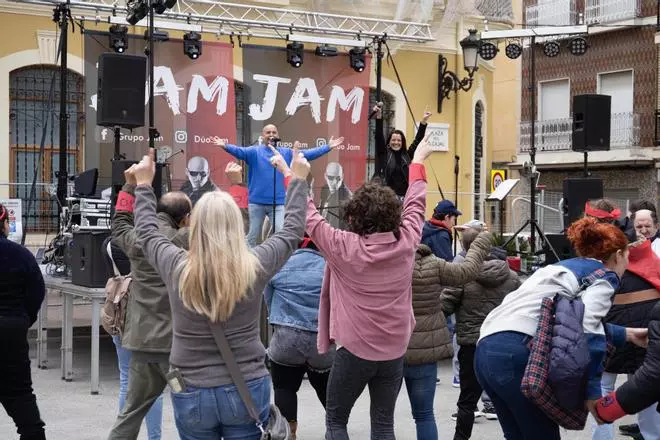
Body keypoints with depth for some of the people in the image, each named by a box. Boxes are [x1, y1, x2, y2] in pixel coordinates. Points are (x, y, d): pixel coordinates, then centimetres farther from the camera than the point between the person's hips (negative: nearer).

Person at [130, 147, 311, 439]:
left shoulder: (176, 268, -9)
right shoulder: (255, 267, -11)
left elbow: (146, 231, 11)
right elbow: (292, 230, 6)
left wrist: (144, 184, 25)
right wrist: (297, 180, 19)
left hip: (191, 394, 1)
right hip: (248, 390, -1)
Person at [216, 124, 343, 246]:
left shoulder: (286, 153, 8)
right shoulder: (254, 151, 0)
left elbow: (308, 154, 4)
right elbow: (239, 151, -17)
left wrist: (328, 147, -3)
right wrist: (226, 146, -37)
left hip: (279, 203, 1)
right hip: (257, 202, -1)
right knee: (253, 235, 10)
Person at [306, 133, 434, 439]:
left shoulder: (343, 247, -16)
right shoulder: (406, 242, -6)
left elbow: (309, 215, -5)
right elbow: (414, 206, 12)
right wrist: (418, 162, 27)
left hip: (354, 349, -3)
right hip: (395, 350, 4)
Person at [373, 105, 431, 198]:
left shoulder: (406, 156, 11)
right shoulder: (384, 154, 4)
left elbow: (417, 141, 9)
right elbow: (379, 137, -5)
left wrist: (423, 122, 2)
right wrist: (379, 117, -16)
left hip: (404, 196, 3)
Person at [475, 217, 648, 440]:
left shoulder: (563, 268, 29)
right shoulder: (605, 276, 6)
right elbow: (587, 329, -13)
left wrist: (627, 334, 50)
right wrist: (592, 391, -11)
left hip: (486, 349, 8)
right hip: (516, 353, -8)